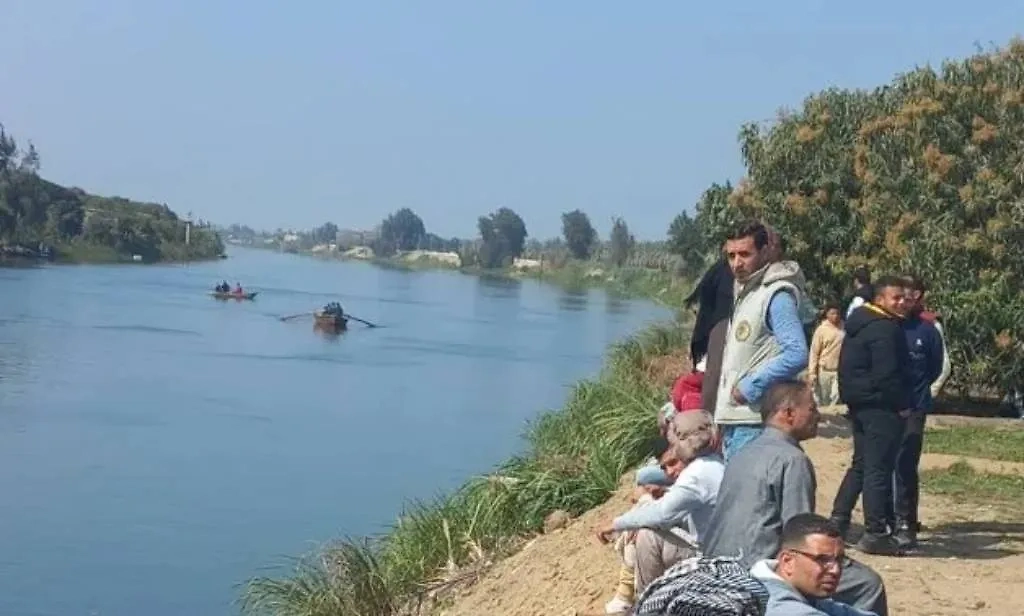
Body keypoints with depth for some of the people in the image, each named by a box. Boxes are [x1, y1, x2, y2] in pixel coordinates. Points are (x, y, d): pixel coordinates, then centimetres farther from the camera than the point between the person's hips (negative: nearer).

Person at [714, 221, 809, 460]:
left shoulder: (776, 295, -12)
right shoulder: (745, 292, 16)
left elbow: (797, 354, -24)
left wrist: (750, 388, -17)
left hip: (754, 424, -9)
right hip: (733, 421, 10)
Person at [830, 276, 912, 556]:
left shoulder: (859, 325, 14)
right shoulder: (885, 328, -17)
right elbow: (887, 373, -22)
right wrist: (902, 405, -12)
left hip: (859, 404, 10)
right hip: (882, 407, -10)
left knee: (860, 464, 19)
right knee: (879, 469, -6)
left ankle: (838, 521, 19)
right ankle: (875, 534, -3)